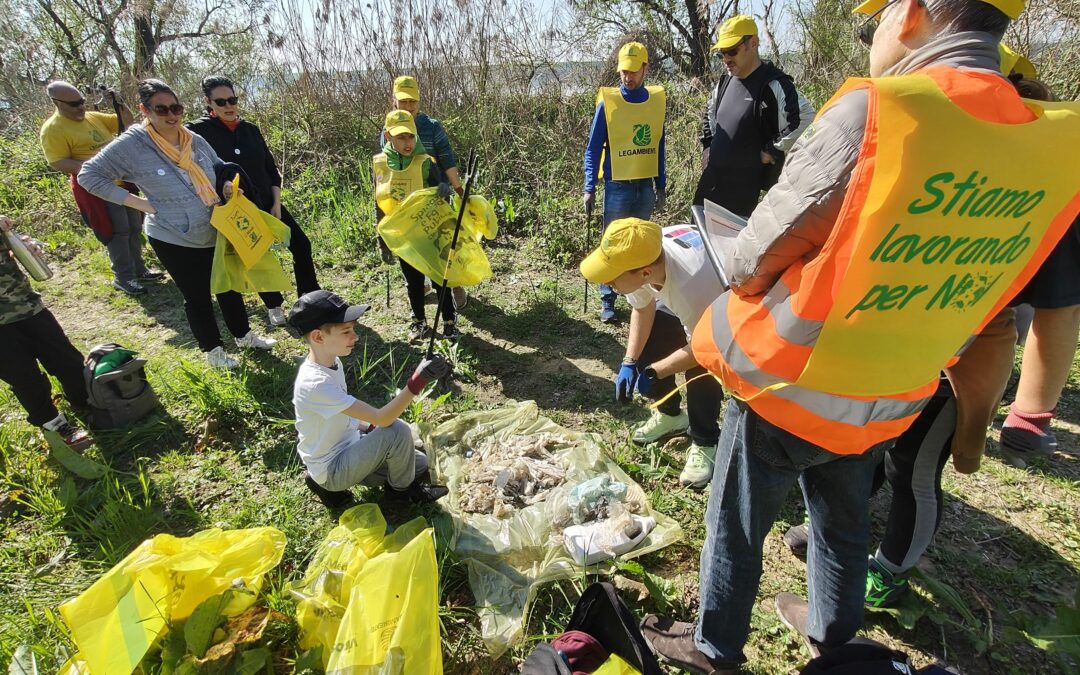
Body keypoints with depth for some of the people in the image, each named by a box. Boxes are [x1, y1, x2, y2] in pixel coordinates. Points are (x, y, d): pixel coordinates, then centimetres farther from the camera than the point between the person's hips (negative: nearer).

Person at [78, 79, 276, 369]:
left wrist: (228, 187, -7)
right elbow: (89, 176, -10)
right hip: (174, 240, -5)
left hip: (216, 234, 5)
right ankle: (212, 350, 28)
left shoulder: (195, 140, 0)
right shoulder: (132, 144, -14)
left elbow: (220, 170, 16)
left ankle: (244, 335, 38)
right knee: (197, 298, 9)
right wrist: (139, 202, -16)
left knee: (229, 287, 18)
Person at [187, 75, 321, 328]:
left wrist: (276, 203, -2)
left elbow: (271, 169, 7)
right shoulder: (198, 131, -9)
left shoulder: (251, 129, 4)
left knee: (301, 244, 3)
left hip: (268, 204, 5)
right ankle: (274, 306, 27)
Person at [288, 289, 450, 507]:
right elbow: (382, 418, -35)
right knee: (397, 432, -29)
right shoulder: (315, 384, -33)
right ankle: (404, 487, 3)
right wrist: (418, 380, -43)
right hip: (331, 469, -9)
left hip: (346, 448, 9)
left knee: (420, 464, 14)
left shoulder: (331, 361, -4)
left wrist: (370, 428, 0)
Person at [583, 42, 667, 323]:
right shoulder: (608, 102, -7)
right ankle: (607, 301, 9)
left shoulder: (658, 100, 5)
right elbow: (593, 149, -4)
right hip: (617, 187, -3)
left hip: (646, 186, 4)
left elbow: (660, 147, 11)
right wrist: (589, 188, -10)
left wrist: (661, 185, 11)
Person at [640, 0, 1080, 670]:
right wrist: (972, 421, 15)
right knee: (845, 520, 28)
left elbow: (753, 261, -18)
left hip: (786, 389, -6)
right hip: (887, 406, 6)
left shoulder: (874, 113, -23)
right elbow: (991, 316, 4)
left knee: (737, 526, 16)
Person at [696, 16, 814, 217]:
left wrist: (771, 152, -16)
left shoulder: (773, 84, -13)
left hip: (743, 186, -7)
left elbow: (805, 120, -23)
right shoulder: (724, 81, 11)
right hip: (710, 178, 8)